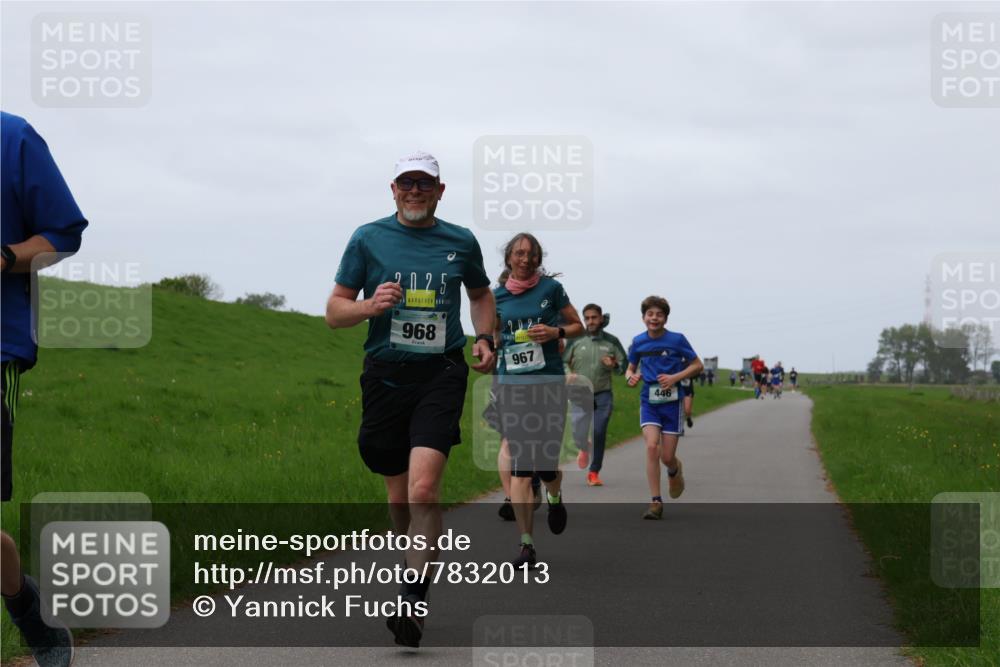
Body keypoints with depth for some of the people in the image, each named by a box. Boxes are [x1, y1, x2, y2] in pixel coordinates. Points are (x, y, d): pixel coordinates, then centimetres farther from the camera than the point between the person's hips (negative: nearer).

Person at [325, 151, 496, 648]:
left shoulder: (461, 242, 8)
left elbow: (481, 294, 27)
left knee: (423, 487, -19)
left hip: (441, 373, -1)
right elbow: (334, 312, 5)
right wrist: (371, 305, -15)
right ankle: (419, 562, 34)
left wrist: (484, 338, 9)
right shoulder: (367, 239, 5)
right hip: (385, 377, 1)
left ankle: (413, 601, -20)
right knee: (399, 494, 8)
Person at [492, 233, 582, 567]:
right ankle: (526, 544, -4)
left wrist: (555, 332, -9)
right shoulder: (498, 296, 9)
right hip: (511, 385, 2)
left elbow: (578, 326, 10)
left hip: (549, 382, -2)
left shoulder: (551, 288, 2)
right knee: (519, 466, -6)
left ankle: (555, 497, 33)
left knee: (546, 463, -5)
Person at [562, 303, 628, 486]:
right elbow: (561, 363, 5)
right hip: (580, 394, -1)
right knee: (579, 434, -10)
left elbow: (625, 364, 9)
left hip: (603, 395, 1)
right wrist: (567, 375, -15)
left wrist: (614, 365, -13)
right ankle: (584, 448, 27)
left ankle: (594, 473, 12)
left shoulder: (611, 342, 5)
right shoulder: (576, 341, 2)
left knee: (599, 434, -2)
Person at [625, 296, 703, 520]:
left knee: (667, 457, 0)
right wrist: (630, 377, -8)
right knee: (652, 447, -19)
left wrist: (676, 377, -13)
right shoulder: (638, 342, 2)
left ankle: (675, 470, 40)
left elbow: (697, 365, 1)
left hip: (672, 402, -1)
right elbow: (630, 368, 16)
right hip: (648, 402, 1)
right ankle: (656, 502, -14)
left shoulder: (677, 340, -6)